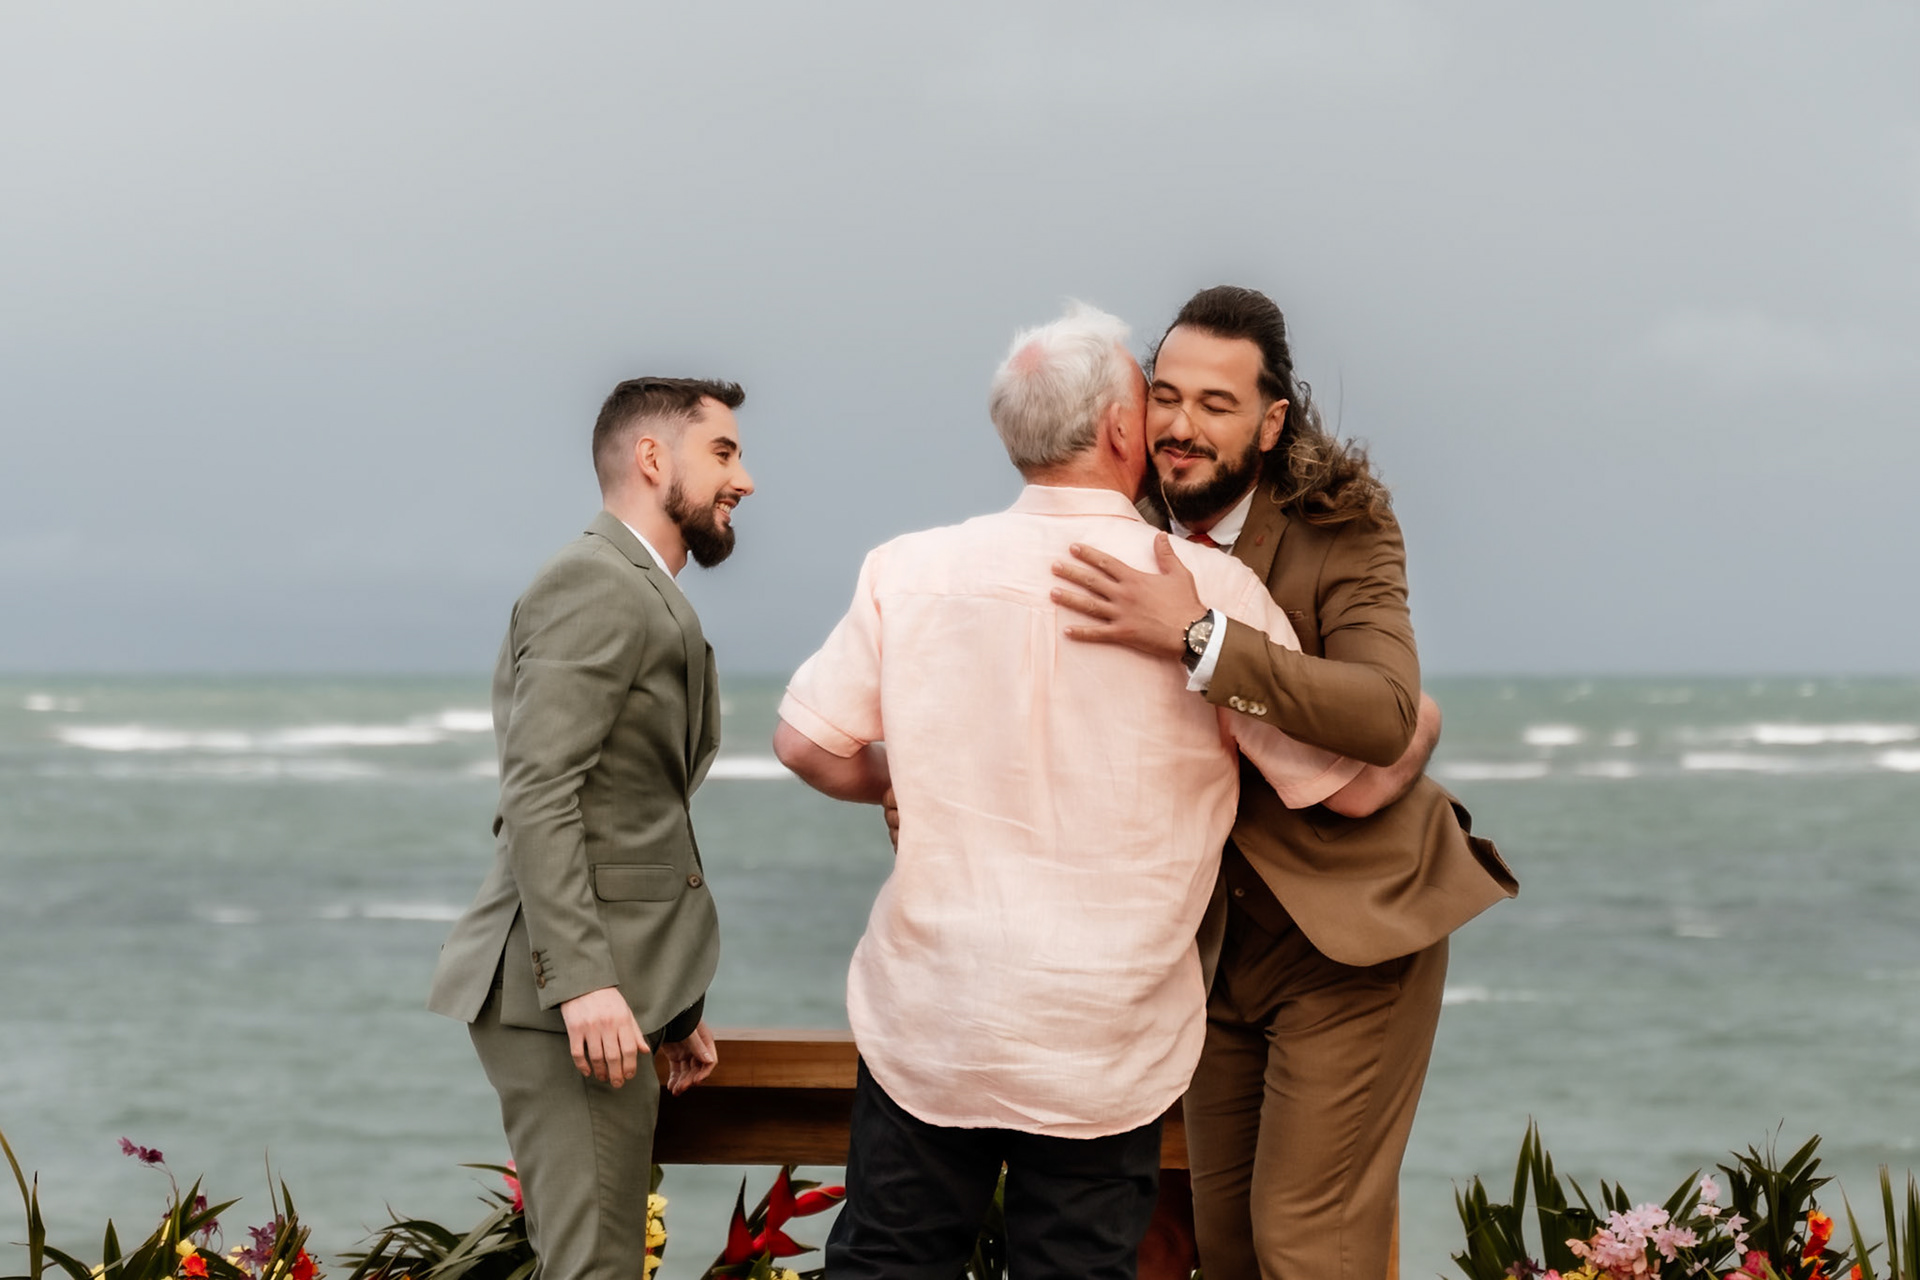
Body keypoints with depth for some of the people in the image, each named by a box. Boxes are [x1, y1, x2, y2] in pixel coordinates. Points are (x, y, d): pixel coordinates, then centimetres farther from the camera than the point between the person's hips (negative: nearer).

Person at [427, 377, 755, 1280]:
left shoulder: (641, 596, 23)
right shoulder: (596, 584, -9)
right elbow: (538, 793, -19)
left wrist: (672, 1001, 20)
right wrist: (584, 981, -27)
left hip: (605, 992, 11)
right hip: (566, 999, -11)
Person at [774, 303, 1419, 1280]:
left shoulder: (911, 569, -4)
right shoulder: (1212, 590, -9)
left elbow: (807, 743, 0)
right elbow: (1349, 786, -2)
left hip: (927, 1018, 2)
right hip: (1101, 1052, -2)